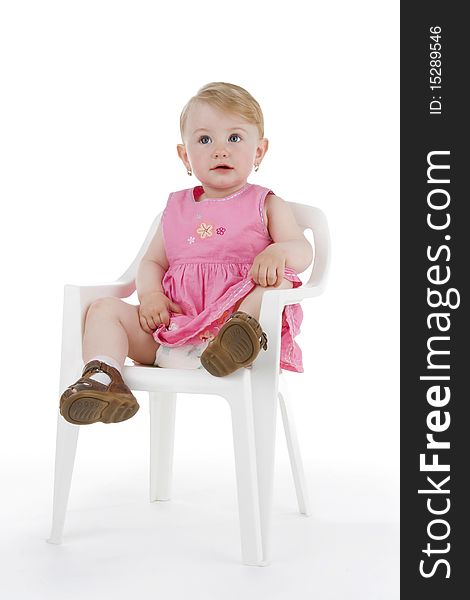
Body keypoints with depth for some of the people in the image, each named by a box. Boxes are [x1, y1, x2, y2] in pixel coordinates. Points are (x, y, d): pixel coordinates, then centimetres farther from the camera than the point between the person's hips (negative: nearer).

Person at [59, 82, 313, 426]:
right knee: (104, 310, -10)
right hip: (173, 325, 4)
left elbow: (303, 251, -1)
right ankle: (102, 375, -35)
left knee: (279, 278, -29)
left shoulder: (266, 205, 10)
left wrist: (279, 251, -26)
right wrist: (150, 295, -4)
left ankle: (243, 332, -55)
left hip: (237, 310, -3)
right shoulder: (178, 208, 20)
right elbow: (153, 261, 19)